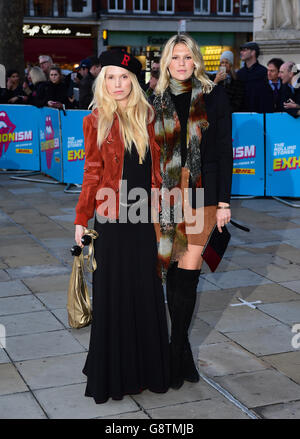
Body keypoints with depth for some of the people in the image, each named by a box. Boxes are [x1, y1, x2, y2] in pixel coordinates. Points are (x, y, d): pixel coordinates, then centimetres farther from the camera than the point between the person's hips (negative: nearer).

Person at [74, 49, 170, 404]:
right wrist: (81, 219, -2)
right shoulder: (96, 121, 0)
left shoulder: (148, 118, 5)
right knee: (112, 293, 5)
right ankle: (113, 372, 19)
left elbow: (158, 169, 10)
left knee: (145, 292, 8)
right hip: (112, 220, -2)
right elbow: (92, 174, 1)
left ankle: (146, 367, 23)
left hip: (144, 218, 2)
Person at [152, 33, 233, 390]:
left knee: (187, 272, -1)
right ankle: (182, 348, 17)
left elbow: (224, 151, 0)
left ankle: (177, 345, 14)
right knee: (175, 270, 3)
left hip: (203, 192, -2)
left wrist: (224, 202, -5)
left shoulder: (214, 97, 2)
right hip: (167, 193, 2)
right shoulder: (157, 102, 8)